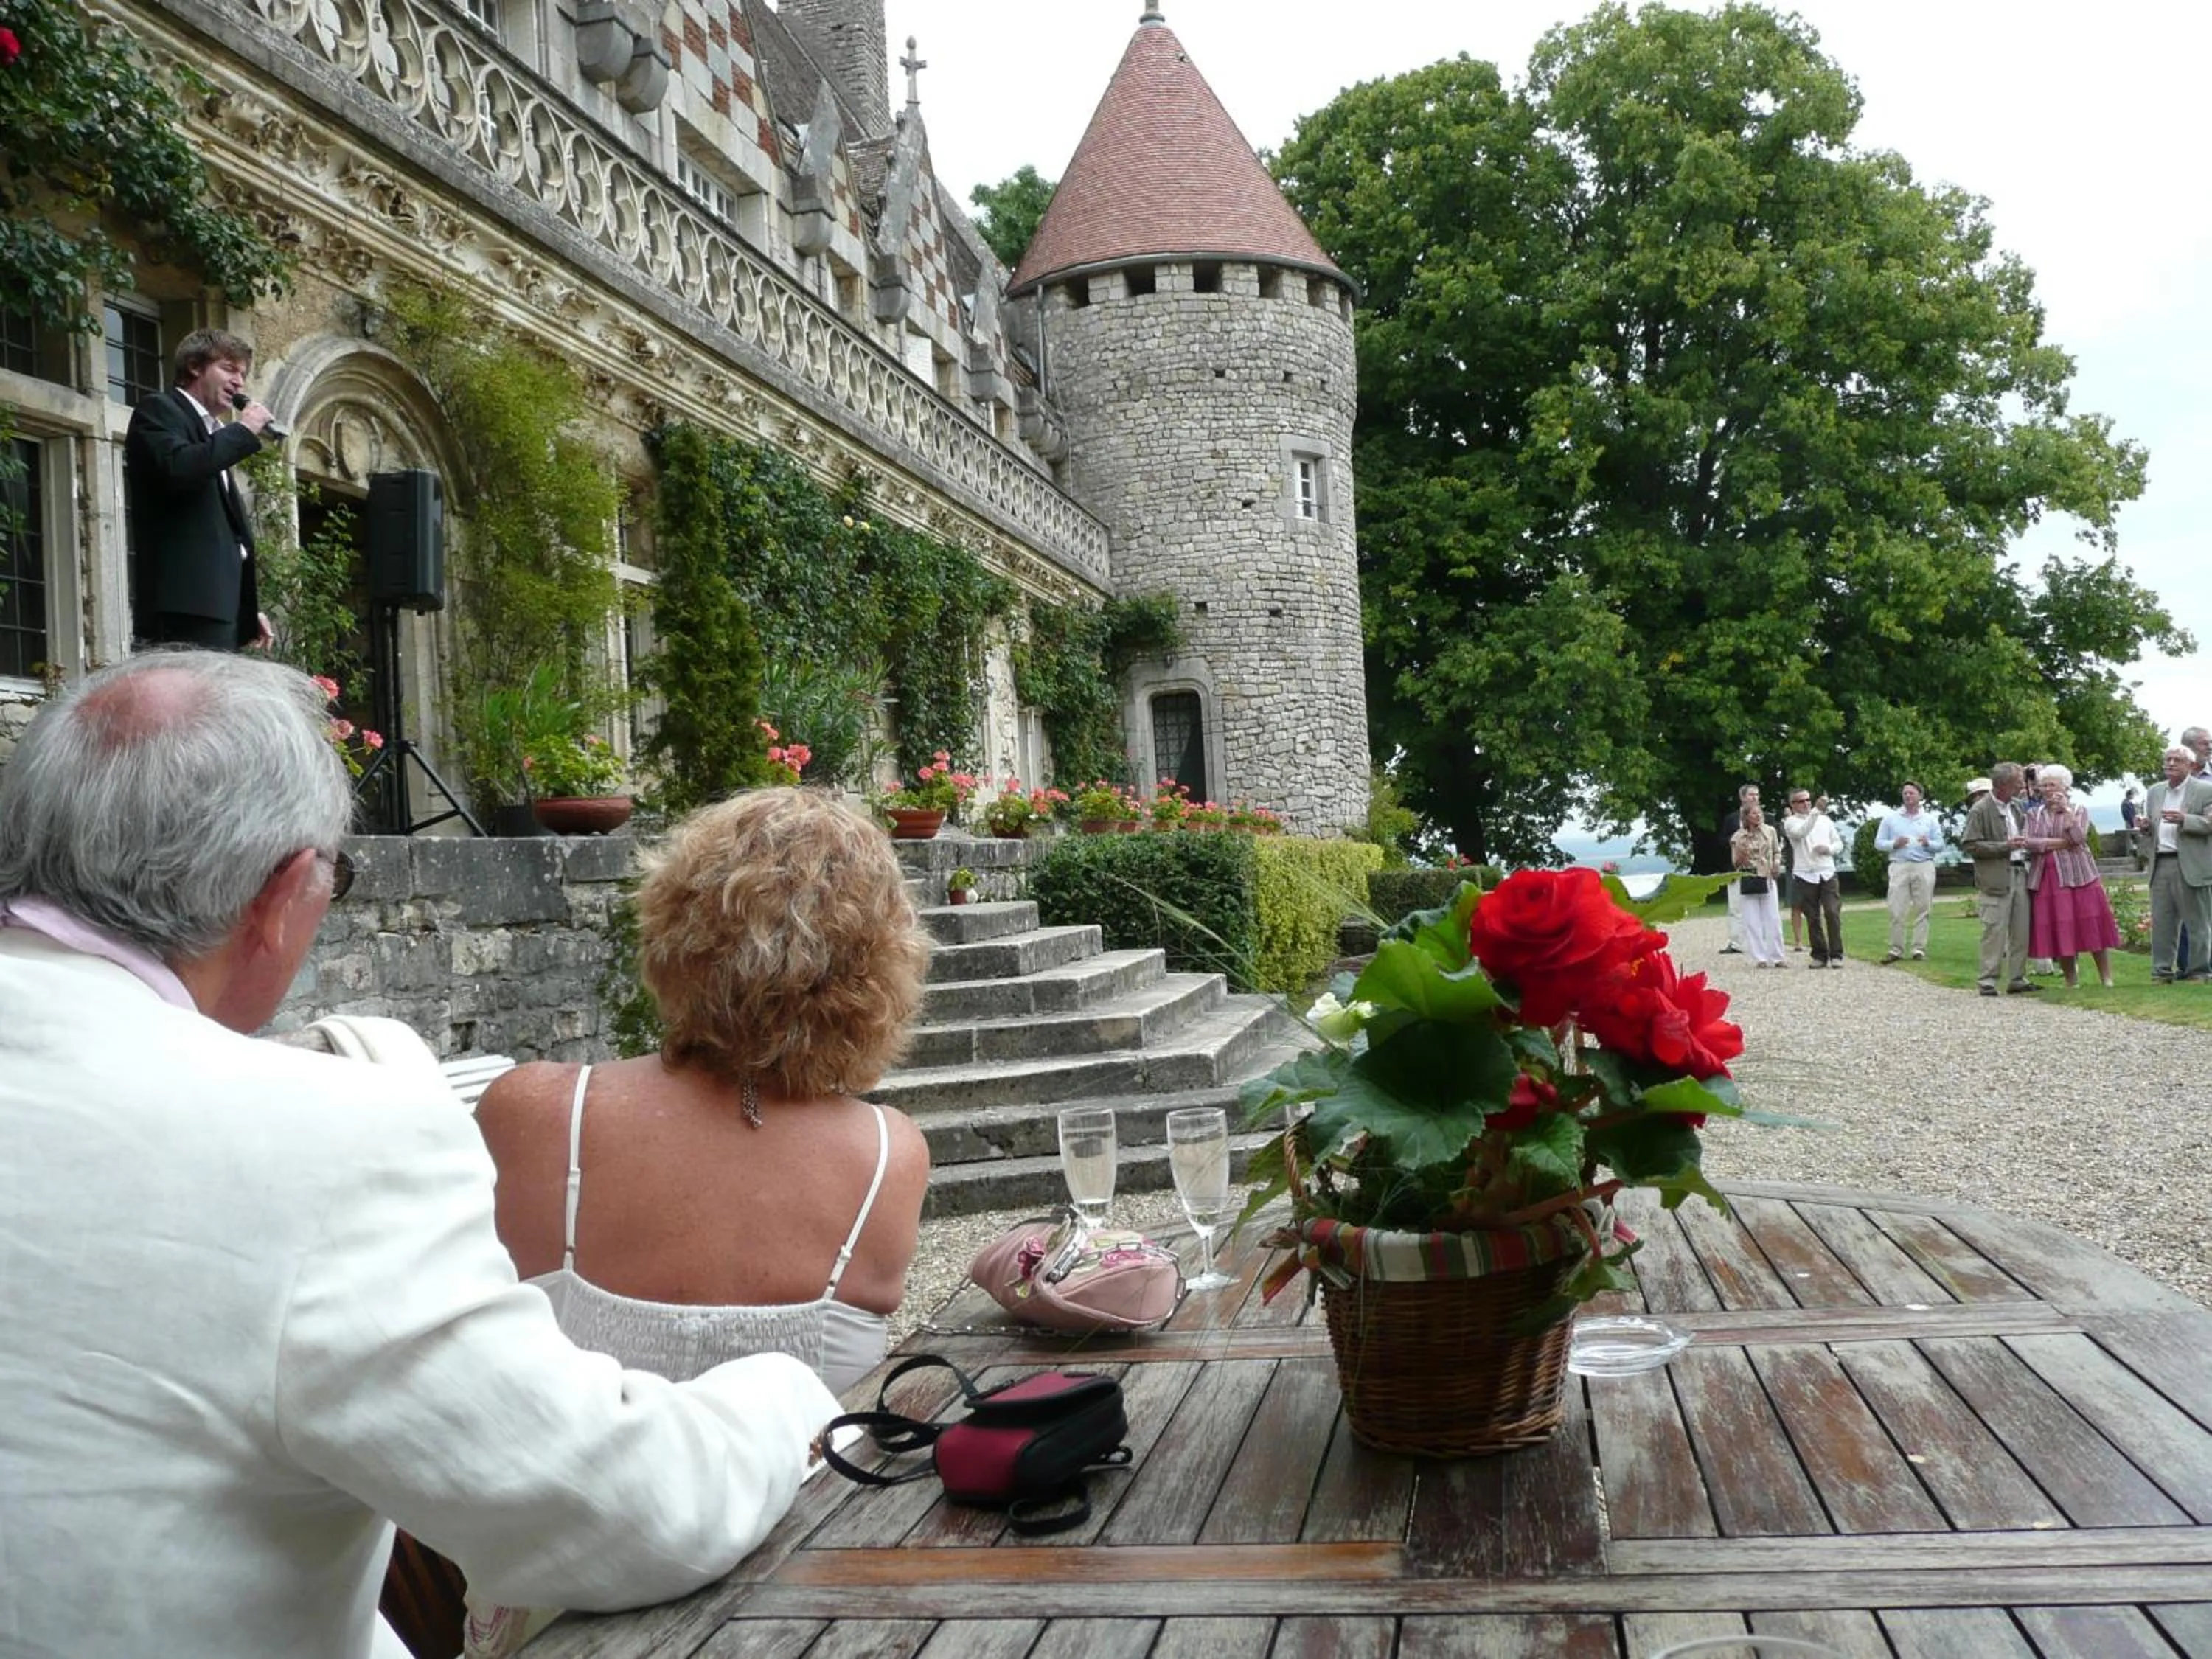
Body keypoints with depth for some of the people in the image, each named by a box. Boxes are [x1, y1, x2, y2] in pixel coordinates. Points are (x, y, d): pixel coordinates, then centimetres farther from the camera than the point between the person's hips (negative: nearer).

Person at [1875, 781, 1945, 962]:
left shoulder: (1930, 820, 13)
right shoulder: (1891, 819, 13)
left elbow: (1940, 845, 9)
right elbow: (1879, 842, 8)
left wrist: (1928, 843, -12)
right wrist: (1895, 844, -10)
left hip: (1924, 867, 0)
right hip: (1899, 866, 0)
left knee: (1922, 909, -1)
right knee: (1896, 910, -5)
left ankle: (1919, 949, 3)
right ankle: (1895, 950, -2)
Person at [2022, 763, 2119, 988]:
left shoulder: (2079, 811, 8)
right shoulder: (2034, 814, 12)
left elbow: (2078, 837, -9)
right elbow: (2028, 842, -4)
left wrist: (2066, 810, -11)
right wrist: (2061, 843, -9)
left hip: (2078, 875, -2)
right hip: (2046, 879, 2)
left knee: (2092, 928, -5)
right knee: (2058, 933, 0)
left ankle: (2106, 979, 0)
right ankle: (2070, 981, 9)